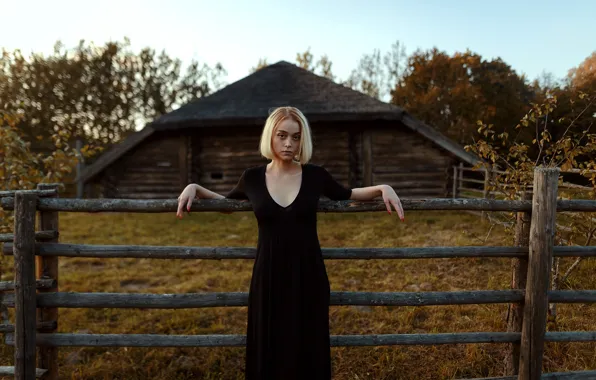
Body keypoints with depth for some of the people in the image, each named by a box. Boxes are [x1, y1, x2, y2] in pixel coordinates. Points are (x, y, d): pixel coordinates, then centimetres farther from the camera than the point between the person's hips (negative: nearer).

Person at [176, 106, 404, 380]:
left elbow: (346, 195, 15)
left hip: (308, 275, 0)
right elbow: (227, 204, 18)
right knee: (268, 353, 11)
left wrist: (382, 188, -1)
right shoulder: (252, 178, -1)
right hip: (268, 276, 1)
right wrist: (194, 188, 4)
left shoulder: (316, 176, -2)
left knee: (308, 354, 10)